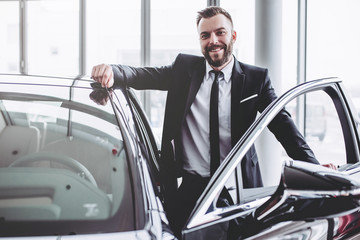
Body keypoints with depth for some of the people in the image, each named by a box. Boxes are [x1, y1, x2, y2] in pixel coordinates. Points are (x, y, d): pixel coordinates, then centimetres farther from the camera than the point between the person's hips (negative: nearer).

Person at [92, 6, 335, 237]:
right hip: (191, 189, 1)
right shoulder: (184, 68, 8)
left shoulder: (256, 78, 4)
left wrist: (313, 166, -15)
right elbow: (142, 76, -2)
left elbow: (282, 122, -3)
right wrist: (111, 71, -24)